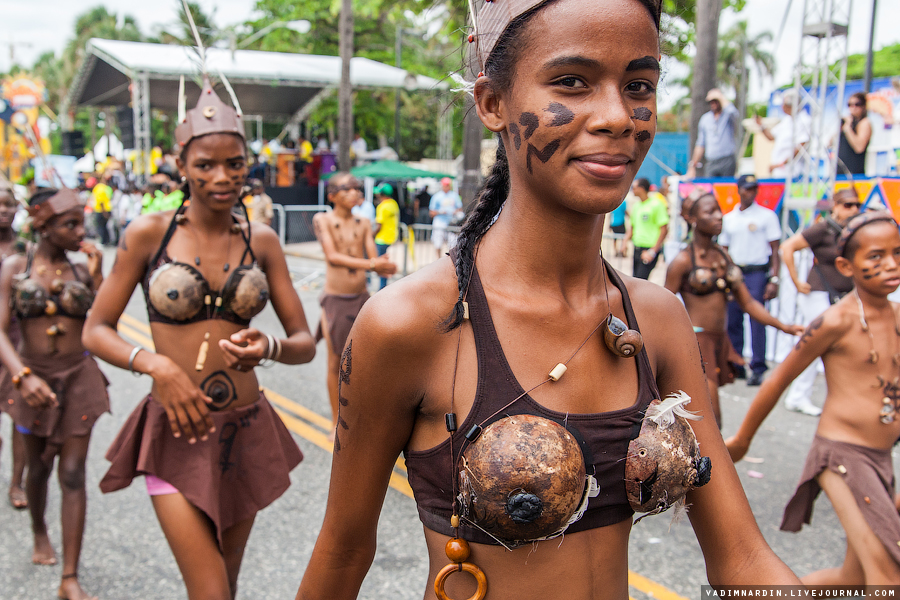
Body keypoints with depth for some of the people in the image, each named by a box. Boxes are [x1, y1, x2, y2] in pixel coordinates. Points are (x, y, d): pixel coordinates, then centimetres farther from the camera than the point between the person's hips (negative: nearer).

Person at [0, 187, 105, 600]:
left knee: (73, 475, -2)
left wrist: (97, 277, -11)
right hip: (33, 378, 0)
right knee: (39, 467, 17)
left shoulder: (82, 271, -1)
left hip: (79, 377, 0)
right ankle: (39, 533, 48)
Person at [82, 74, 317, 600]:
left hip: (246, 431, 3)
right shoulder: (149, 234, -4)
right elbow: (96, 331, 0)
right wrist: (154, 364, -18)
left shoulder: (261, 241, 3)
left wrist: (269, 348, -19)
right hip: (177, 435, -3)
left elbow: (305, 343, 3)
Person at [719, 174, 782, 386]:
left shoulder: (766, 216, 2)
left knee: (757, 321, -8)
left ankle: (758, 369, -2)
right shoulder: (728, 218, 13)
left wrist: (774, 279, -10)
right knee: (732, 322, 6)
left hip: (757, 273, -4)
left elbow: (775, 250, -1)